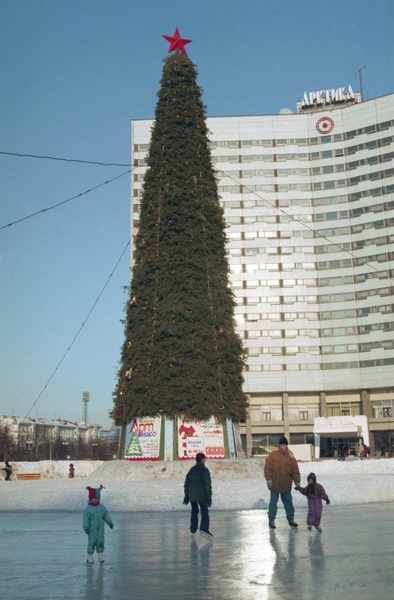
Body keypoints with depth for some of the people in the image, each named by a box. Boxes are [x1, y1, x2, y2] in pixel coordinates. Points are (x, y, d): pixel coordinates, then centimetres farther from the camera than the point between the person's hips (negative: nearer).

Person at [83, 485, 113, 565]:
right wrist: (86, 528, -19)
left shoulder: (102, 507, 4)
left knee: (100, 541, 4)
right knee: (92, 542, -3)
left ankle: (101, 557, 16)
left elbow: (106, 516, 15)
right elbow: (85, 519, -14)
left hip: (100, 528, 4)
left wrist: (110, 523, 20)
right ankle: (90, 559, 8)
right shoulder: (88, 509, -10)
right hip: (92, 529, -4)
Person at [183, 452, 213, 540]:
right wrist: (209, 496, -10)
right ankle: (204, 529, -21)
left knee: (194, 512, 18)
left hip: (192, 495, 6)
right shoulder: (204, 470, -8)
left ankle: (193, 531, 20)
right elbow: (207, 484, -13)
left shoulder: (192, 470, 12)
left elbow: (186, 483, 15)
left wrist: (186, 495, 21)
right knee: (205, 512, -5)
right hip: (201, 495, -6)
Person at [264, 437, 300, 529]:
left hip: (286, 485, 2)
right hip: (274, 484, -2)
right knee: (273, 502, 2)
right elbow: (267, 467, -7)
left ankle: (291, 519, 23)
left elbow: (295, 471, 2)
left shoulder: (291, 457, 1)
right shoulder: (273, 455, -6)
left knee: (288, 502, 9)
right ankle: (271, 520, 10)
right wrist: (269, 479, -13)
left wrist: (297, 482, -5)